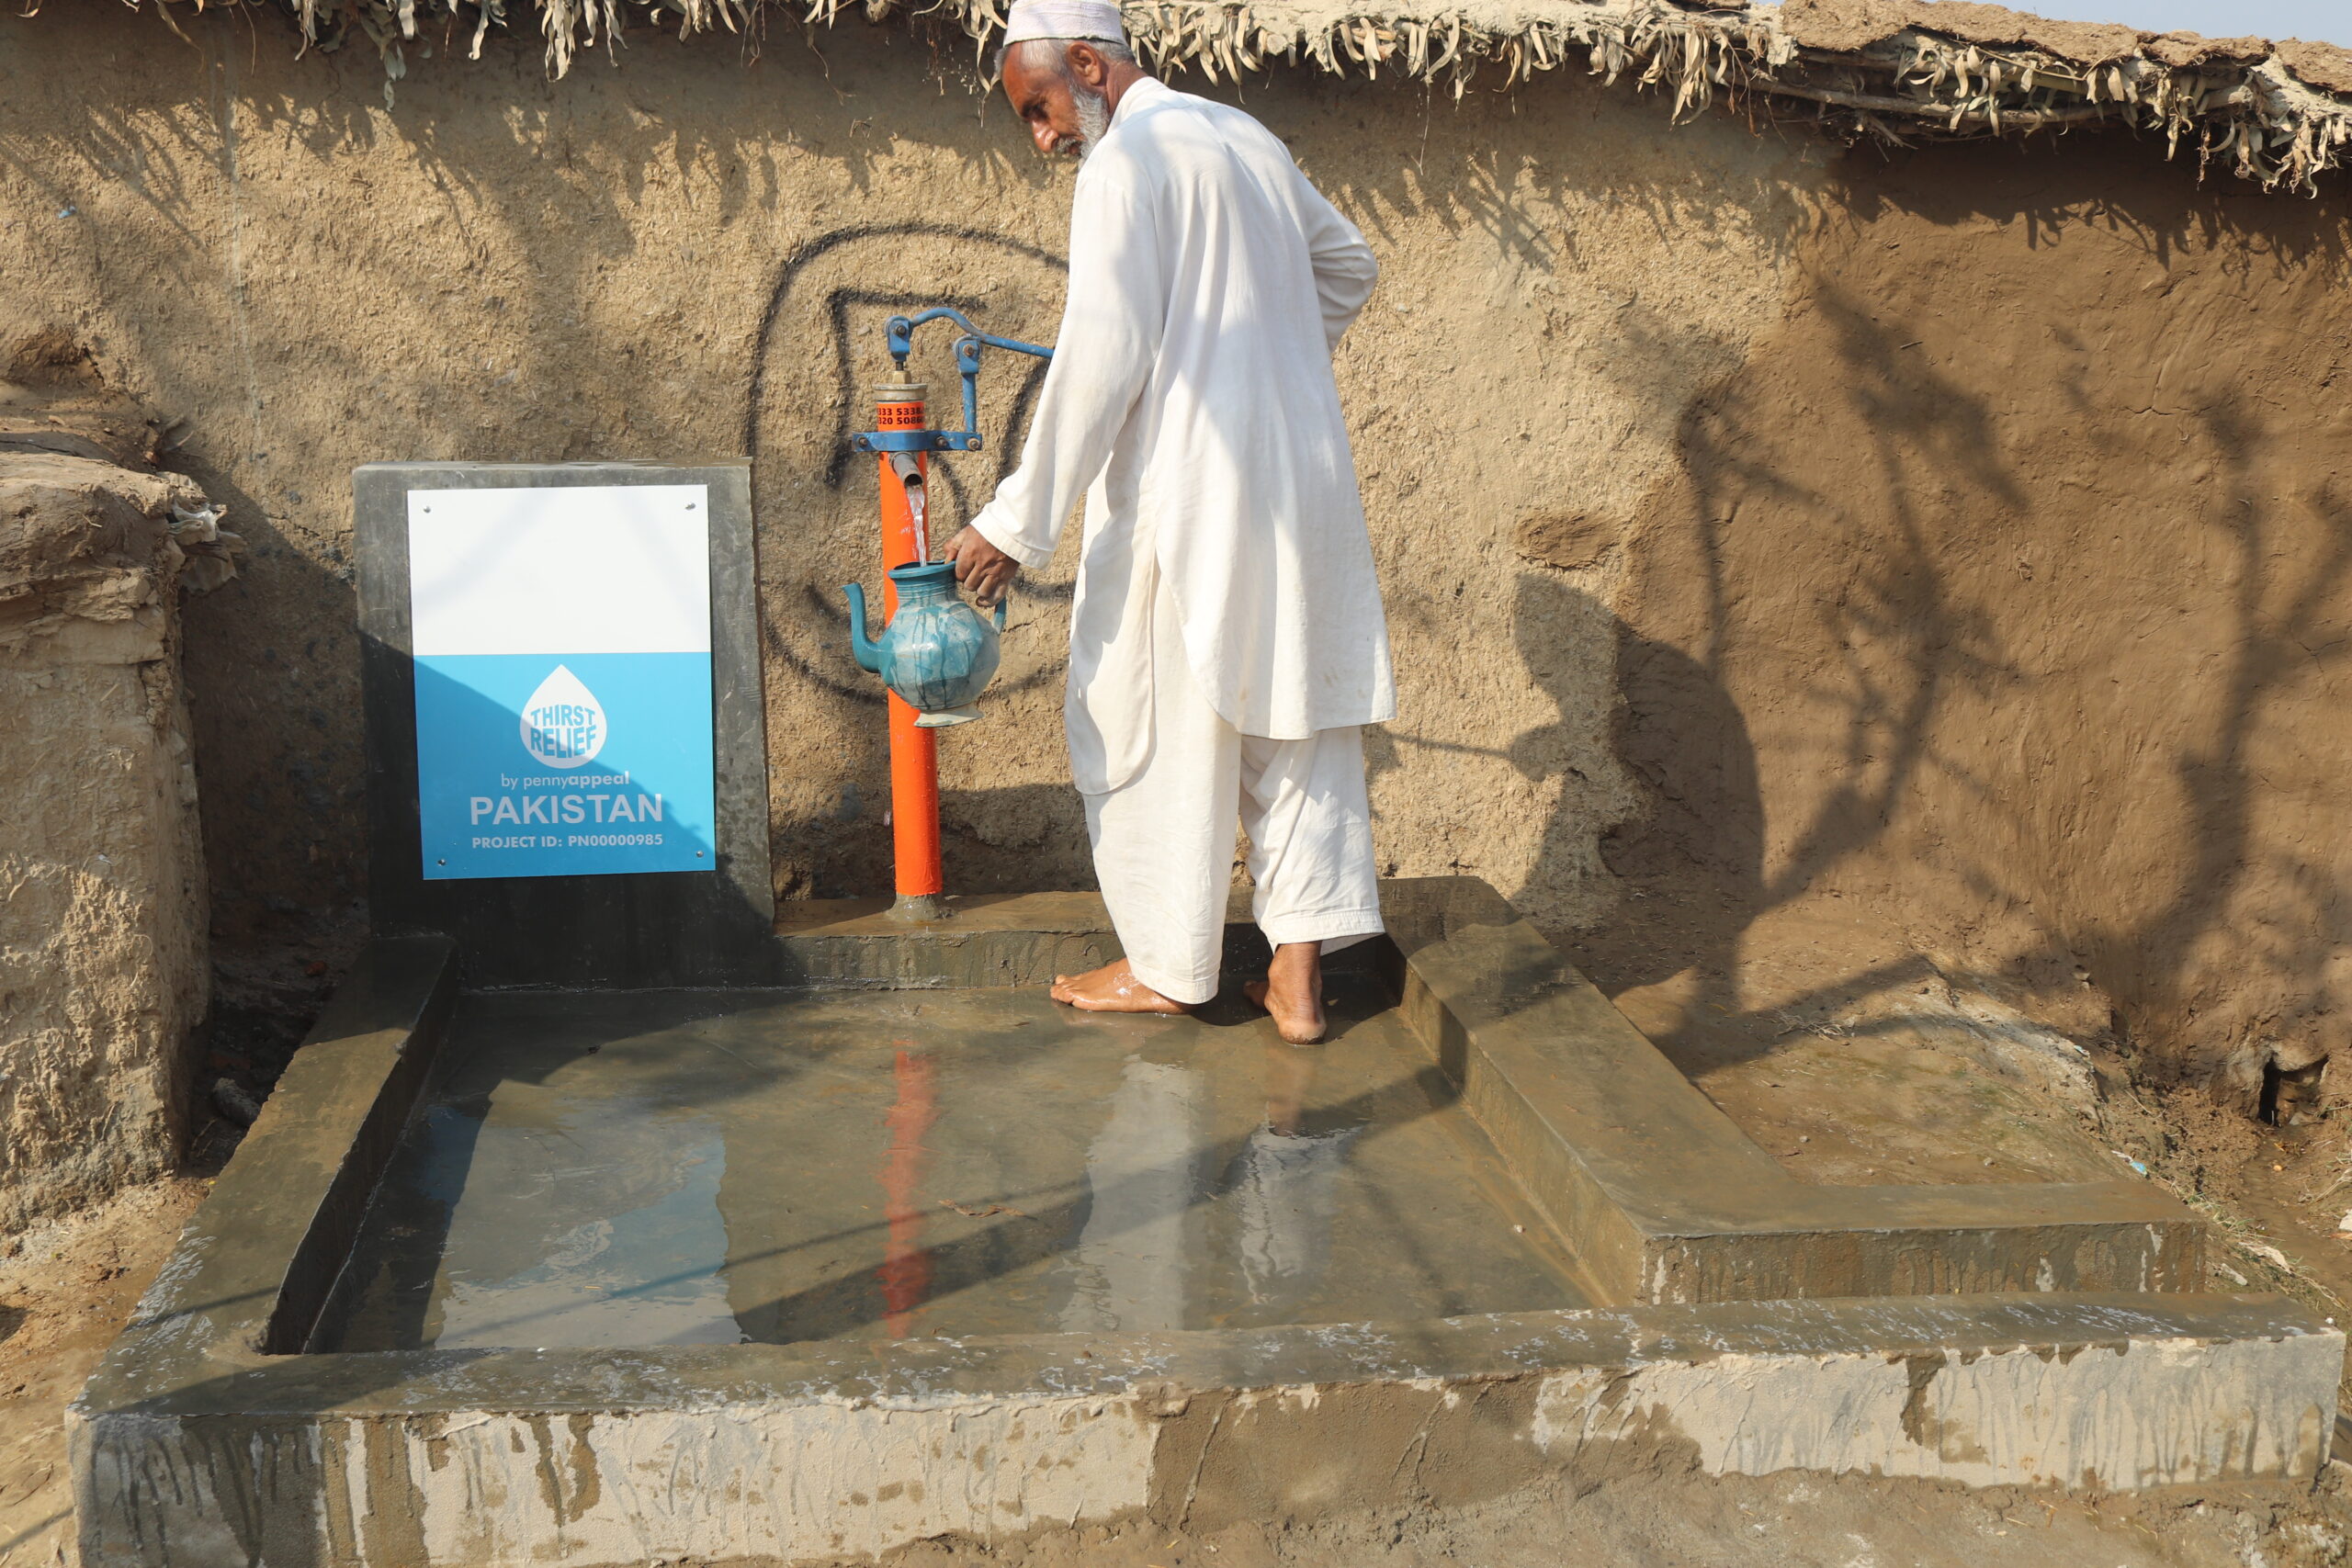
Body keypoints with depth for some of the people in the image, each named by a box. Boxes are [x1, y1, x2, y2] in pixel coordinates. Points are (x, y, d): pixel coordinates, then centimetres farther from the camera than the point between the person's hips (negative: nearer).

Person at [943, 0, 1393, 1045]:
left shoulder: (1125, 164, -11)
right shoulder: (1245, 138, 14)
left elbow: (1101, 360, -19)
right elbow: (1348, 267, 28)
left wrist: (1018, 523, -17)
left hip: (1190, 497, -8)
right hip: (1301, 485, 8)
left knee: (1157, 731, 5)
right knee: (1294, 717, 9)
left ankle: (1167, 967, 15)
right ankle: (1299, 976, 11)